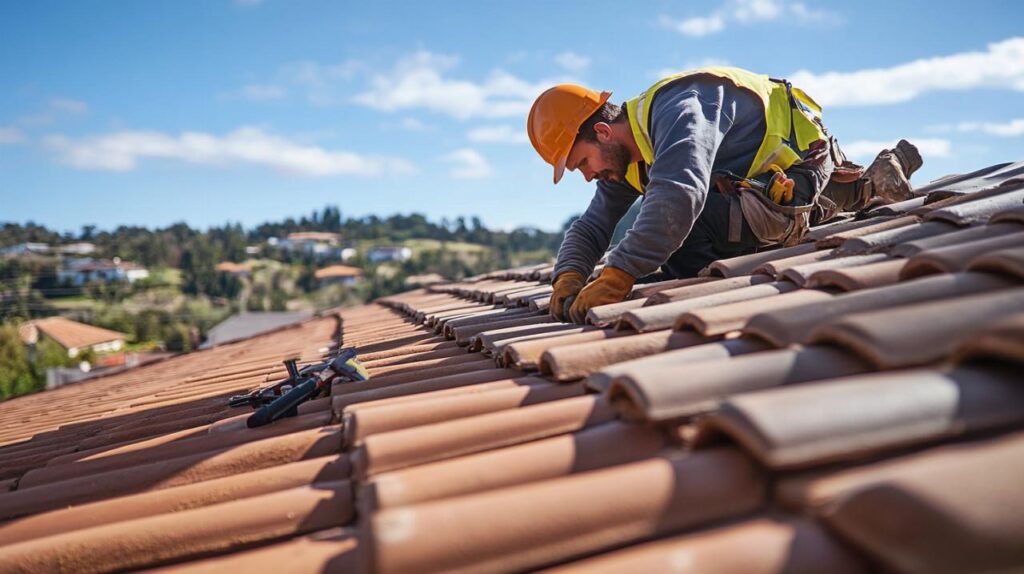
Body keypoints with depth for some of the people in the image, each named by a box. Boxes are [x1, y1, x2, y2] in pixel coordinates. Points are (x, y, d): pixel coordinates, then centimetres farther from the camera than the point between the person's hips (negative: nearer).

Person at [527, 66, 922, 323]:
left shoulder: (675, 108, -30)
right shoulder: (625, 161, 0)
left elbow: (678, 194, -46)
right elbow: (590, 227, 0)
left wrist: (616, 277, -47)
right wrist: (568, 278, -22)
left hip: (801, 156, -9)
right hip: (767, 171, 10)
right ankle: (870, 185, 27)